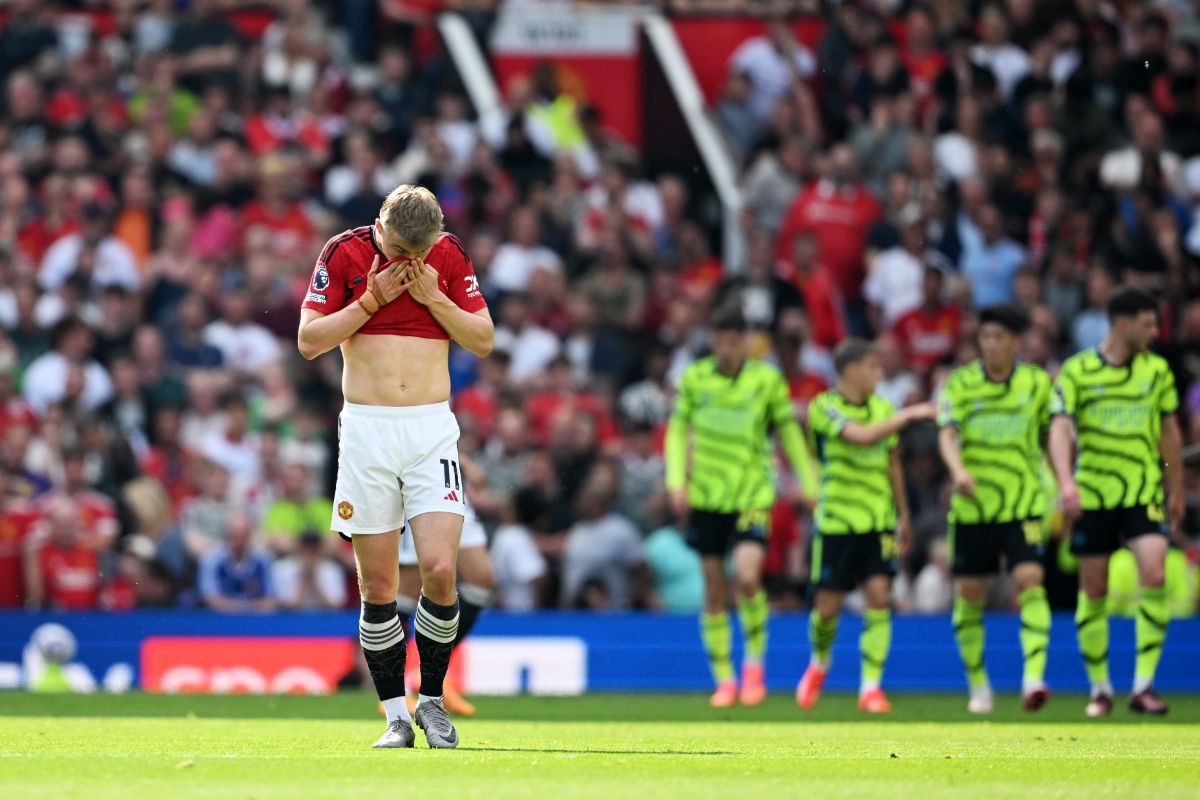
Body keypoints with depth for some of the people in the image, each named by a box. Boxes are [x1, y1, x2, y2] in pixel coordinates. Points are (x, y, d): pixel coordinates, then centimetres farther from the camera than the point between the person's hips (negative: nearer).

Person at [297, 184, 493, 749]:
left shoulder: (449, 256, 3)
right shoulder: (344, 253, -1)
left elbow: (483, 341, 5)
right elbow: (308, 341, -3)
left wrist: (434, 297, -8)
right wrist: (371, 300, -11)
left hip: (432, 431, 0)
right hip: (366, 428, 0)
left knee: (439, 567, -13)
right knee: (378, 585, -1)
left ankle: (432, 700, 5)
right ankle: (396, 715, 8)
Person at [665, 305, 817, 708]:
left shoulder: (767, 379, -2)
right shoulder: (695, 378, 1)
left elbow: (789, 431, 7)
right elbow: (678, 429, 9)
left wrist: (810, 484, 6)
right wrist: (677, 480, -1)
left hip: (752, 493, -2)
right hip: (706, 496, 2)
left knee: (747, 578, -20)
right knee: (714, 592, 4)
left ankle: (755, 661, 1)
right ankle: (724, 680, 15)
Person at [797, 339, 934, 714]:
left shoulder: (883, 409, 8)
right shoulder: (825, 407, -10)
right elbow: (860, 436, -27)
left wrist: (904, 514, 19)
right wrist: (908, 415, -25)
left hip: (879, 521, 4)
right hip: (835, 522, -4)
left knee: (878, 596, -9)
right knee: (827, 606, 1)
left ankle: (871, 687, -5)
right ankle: (819, 663, 32)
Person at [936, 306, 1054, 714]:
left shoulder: (1037, 383, 2)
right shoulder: (960, 384, -3)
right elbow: (947, 434, -15)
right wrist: (958, 470, -35)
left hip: (1023, 502, -1)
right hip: (971, 506, 1)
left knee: (1029, 581, -19)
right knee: (969, 596, 6)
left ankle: (1034, 677, -26)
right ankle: (978, 684, 22)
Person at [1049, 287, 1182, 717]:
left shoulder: (1157, 370, 6)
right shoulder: (1077, 371, -3)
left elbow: (1170, 432, 14)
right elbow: (1060, 428, -10)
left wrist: (1177, 491, 17)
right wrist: (1066, 482, -25)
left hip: (1145, 492, 1)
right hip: (1092, 494, -1)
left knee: (1153, 575, -18)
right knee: (1093, 592, 4)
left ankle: (1144, 685, -14)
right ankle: (1099, 689, 17)